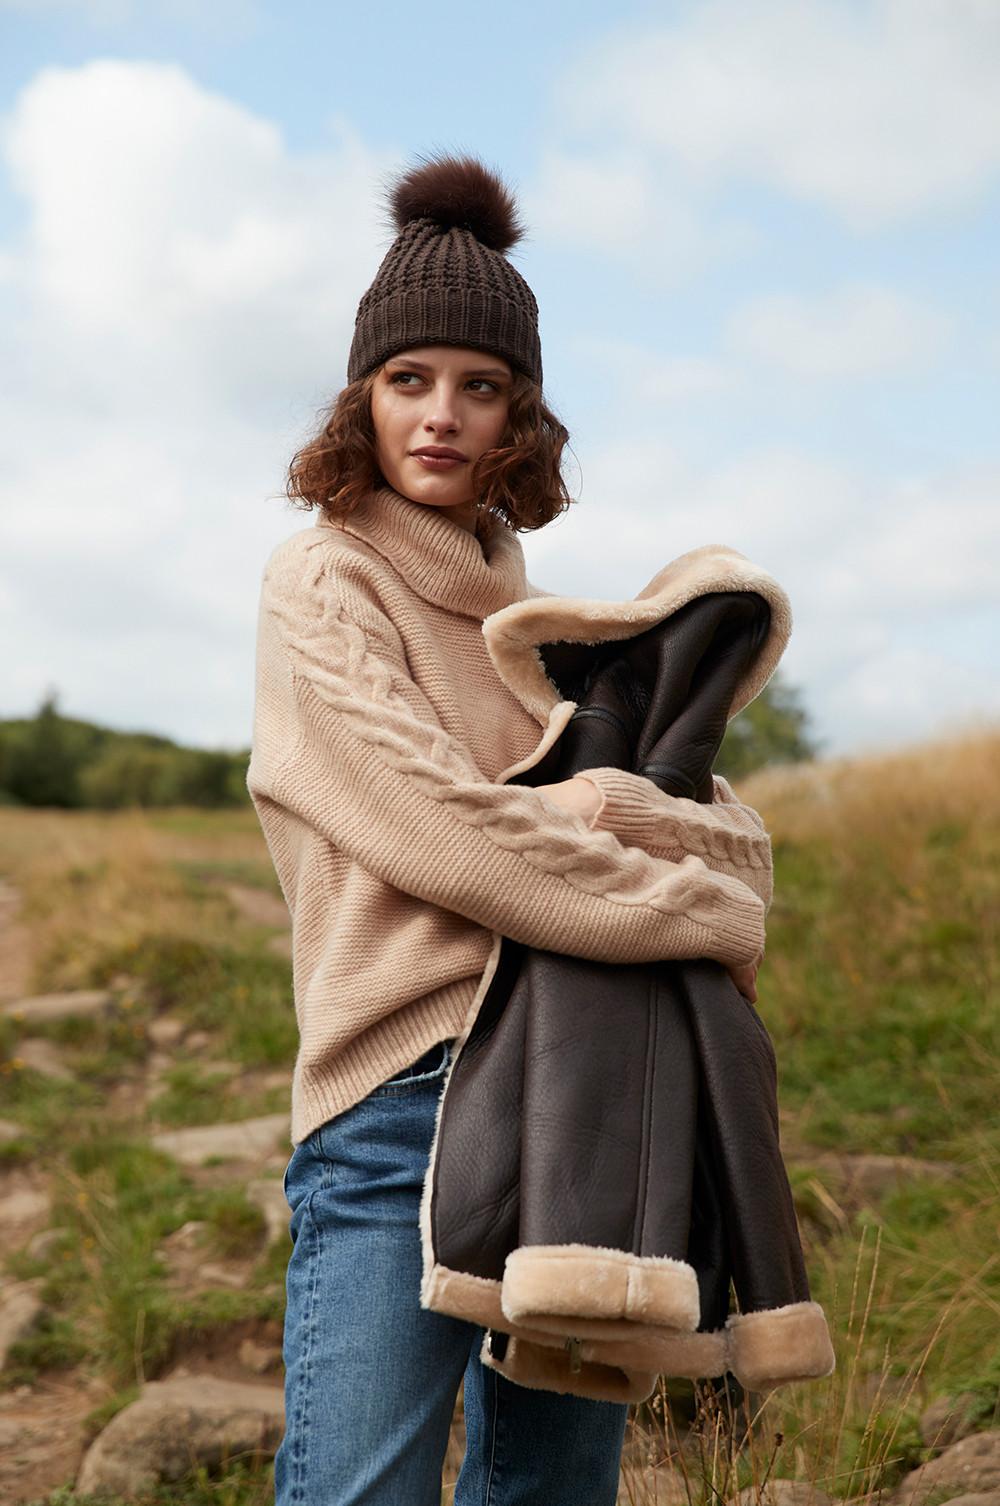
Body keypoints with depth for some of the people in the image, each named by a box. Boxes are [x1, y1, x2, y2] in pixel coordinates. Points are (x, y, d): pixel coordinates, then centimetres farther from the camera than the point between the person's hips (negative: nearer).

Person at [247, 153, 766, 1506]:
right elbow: (435, 826, -13)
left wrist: (607, 802, -1)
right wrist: (712, 920, -8)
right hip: (408, 1093, -7)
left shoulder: (518, 598, 19)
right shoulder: (322, 582, -1)